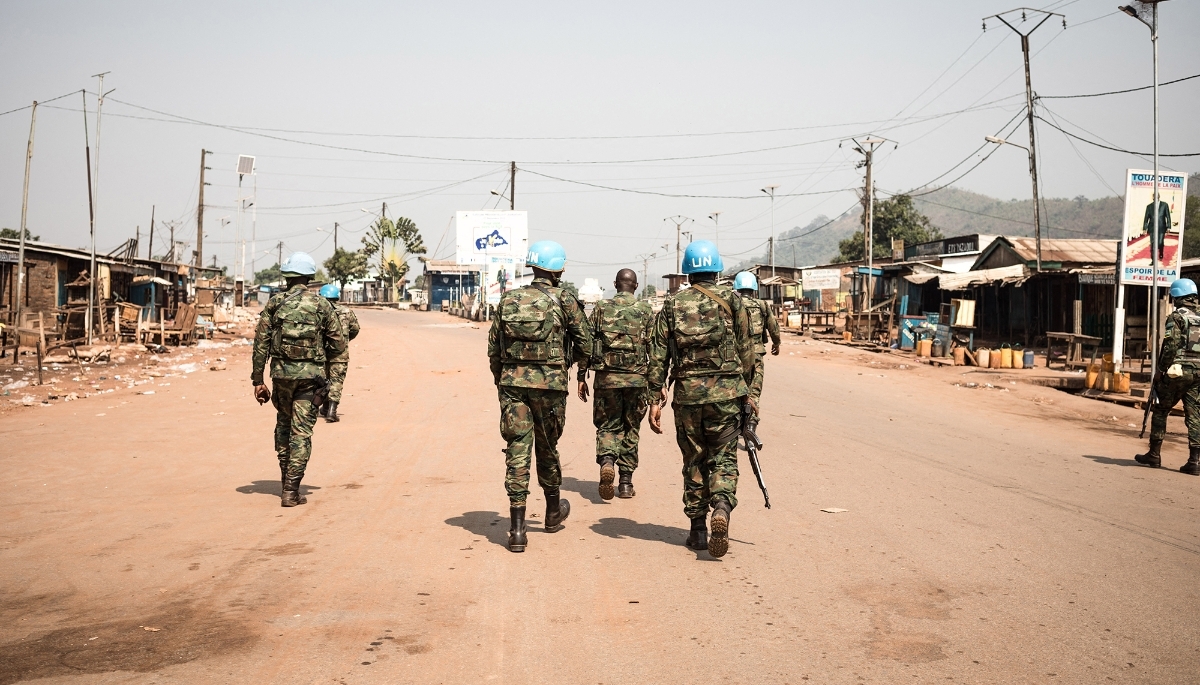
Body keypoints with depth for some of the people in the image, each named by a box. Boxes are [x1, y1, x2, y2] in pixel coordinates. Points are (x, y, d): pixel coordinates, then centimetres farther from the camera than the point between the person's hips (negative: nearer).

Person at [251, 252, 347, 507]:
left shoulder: (274, 304, 2)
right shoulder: (322, 305, 0)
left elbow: (260, 344, 0)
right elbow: (339, 345, 2)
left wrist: (258, 380, 4)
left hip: (281, 373, 2)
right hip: (310, 375, -2)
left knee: (284, 424, 21)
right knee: (301, 431, 0)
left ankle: (286, 479, 28)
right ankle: (291, 490, -3)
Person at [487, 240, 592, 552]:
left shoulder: (508, 300, 6)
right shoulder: (564, 301, -2)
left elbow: (493, 348, 8)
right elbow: (585, 343, 2)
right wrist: (565, 362, 22)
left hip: (512, 383, 2)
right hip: (550, 384, -1)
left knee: (517, 451, 1)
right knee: (547, 448, 16)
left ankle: (517, 530, -4)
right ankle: (553, 512, 36)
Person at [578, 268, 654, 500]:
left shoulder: (601, 308, 3)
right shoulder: (645, 310, 3)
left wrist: (581, 377, 7)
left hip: (607, 377, 0)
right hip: (636, 378, 0)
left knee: (607, 425, 11)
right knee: (630, 429, 11)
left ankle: (606, 460, -18)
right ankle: (626, 483, 13)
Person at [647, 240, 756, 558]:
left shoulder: (672, 306, 5)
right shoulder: (731, 300, 1)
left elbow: (658, 354, 0)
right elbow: (746, 350, 3)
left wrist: (656, 398, 3)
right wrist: (746, 390, 13)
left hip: (687, 394, 2)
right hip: (726, 392, -1)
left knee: (693, 462, 13)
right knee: (723, 458, 6)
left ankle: (698, 529, 17)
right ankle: (722, 506, -20)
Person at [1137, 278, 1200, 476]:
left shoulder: (1176, 317, -7)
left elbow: (1170, 346, -14)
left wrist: (1161, 370, -8)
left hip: (1177, 372, -5)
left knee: (1160, 411, 9)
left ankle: (1154, 455, 13)